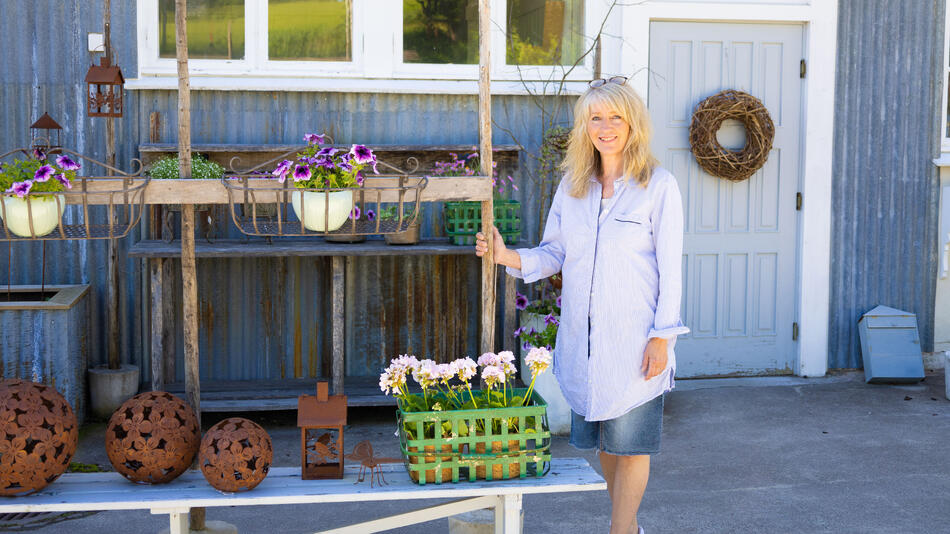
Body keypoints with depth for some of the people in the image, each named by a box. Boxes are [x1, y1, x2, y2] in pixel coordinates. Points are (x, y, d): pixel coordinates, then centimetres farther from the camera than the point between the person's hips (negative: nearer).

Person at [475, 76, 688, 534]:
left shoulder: (658, 186, -6)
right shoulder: (572, 184, 8)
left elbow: (670, 269, -7)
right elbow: (554, 253, 9)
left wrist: (661, 336, -12)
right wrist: (509, 257, -9)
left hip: (634, 337, -5)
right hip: (583, 337, 5)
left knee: (629, 442, 1)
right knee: (603, 438, 14)